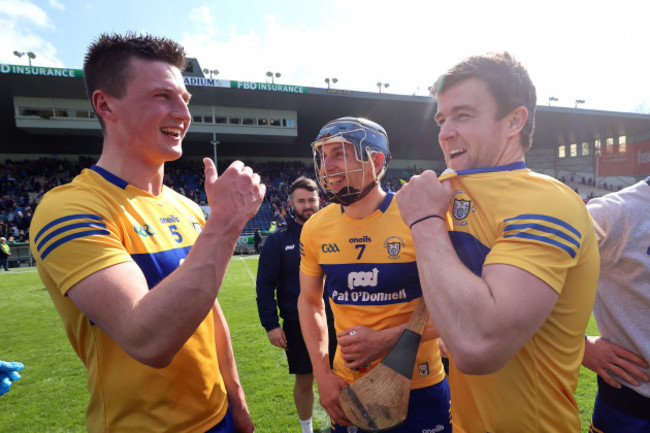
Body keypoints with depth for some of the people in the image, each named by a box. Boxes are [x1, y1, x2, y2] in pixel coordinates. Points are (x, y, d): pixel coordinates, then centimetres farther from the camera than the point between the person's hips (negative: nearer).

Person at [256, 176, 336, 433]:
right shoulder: (278, 240, -5)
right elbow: (265, 284, -5)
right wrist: (270, 324, -9)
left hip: (334, 322, 1)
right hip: (297, 325, -1)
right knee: (304, 380, 14)